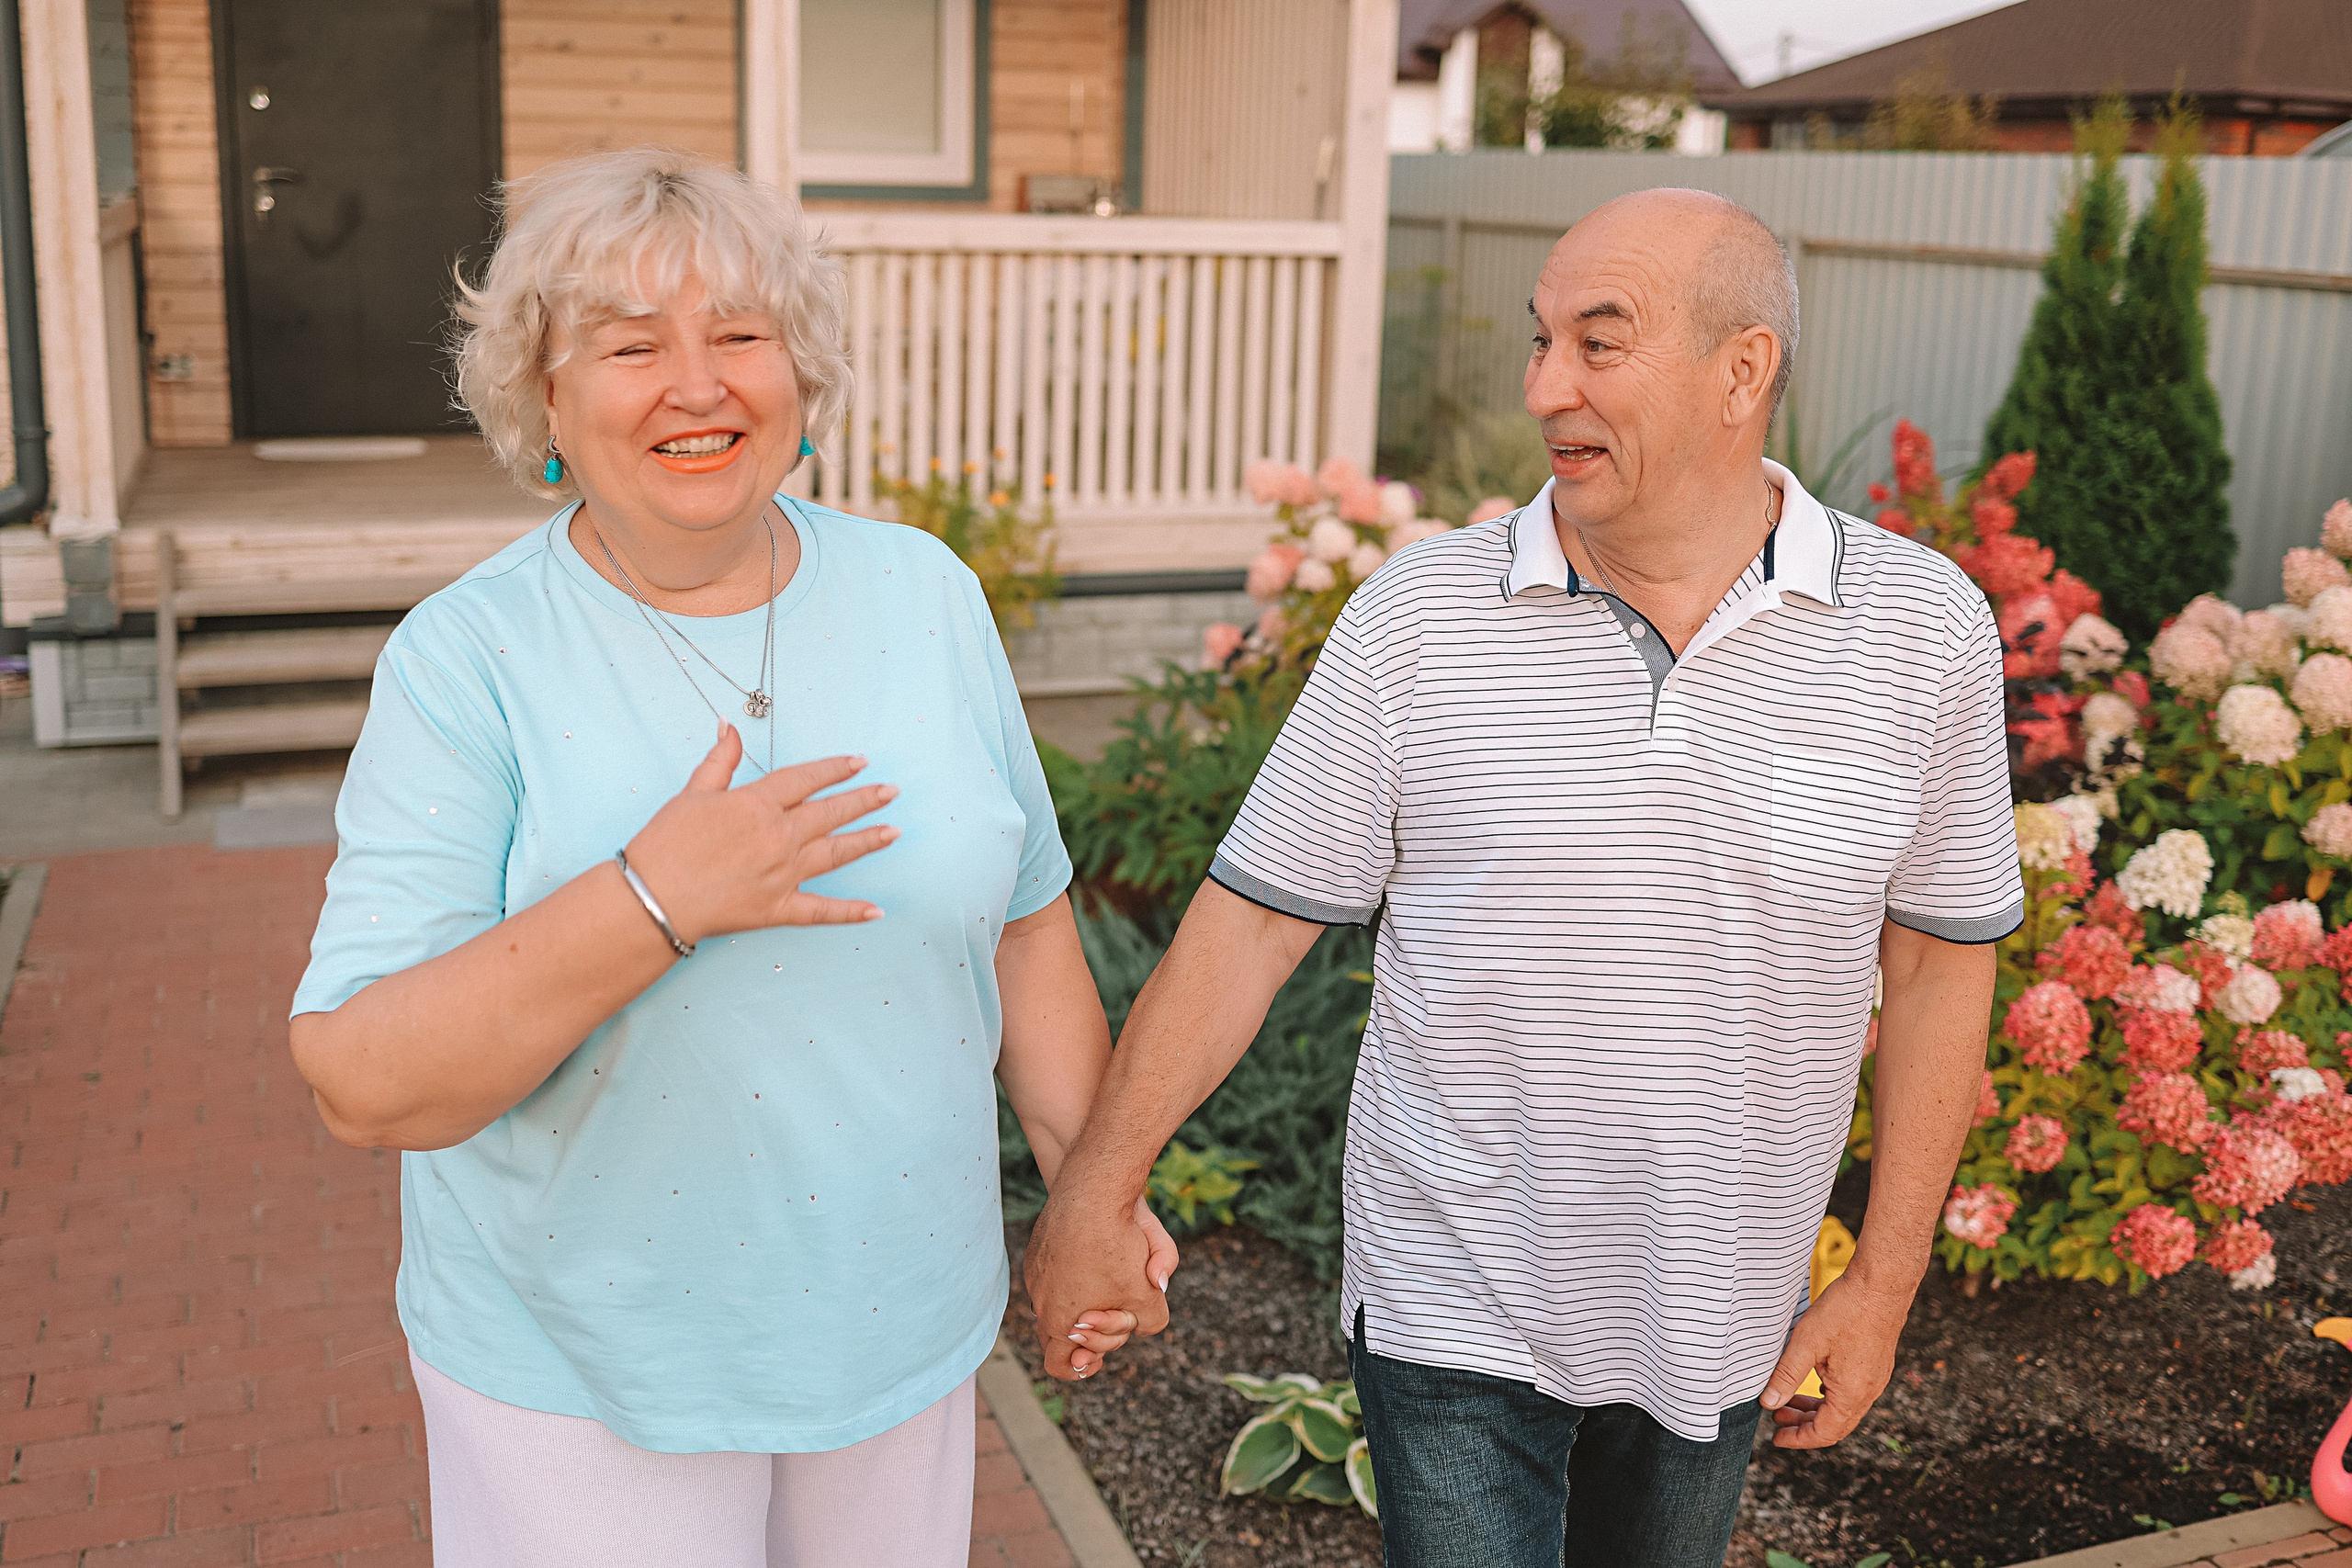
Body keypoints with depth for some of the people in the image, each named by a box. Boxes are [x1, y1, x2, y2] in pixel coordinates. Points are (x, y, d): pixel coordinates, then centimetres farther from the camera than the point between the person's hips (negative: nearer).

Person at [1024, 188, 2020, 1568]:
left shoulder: (1925, 630, -6)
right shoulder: (1418, 615, -9)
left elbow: (1942, 965, 1)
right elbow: (1252, 918, -5)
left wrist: (1883, 1284, 1)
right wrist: (1098, 1189, -4)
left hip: (1719, 1322, 2)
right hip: (1455, 1310, -2)